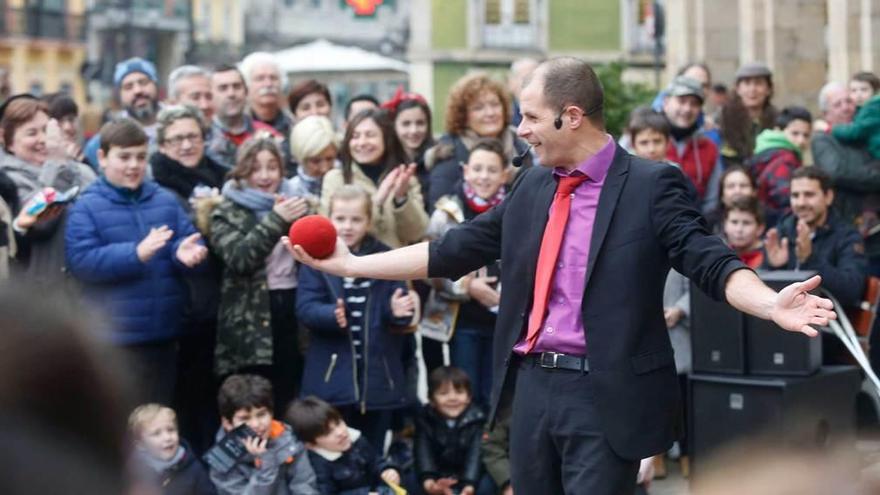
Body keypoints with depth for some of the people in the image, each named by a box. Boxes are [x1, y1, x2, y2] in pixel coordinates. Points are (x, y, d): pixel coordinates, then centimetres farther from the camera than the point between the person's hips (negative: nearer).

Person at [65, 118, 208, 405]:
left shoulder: (166, 201, 9)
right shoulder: (87, 207, -5)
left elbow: (189, 241, 5)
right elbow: (81, 261, -15)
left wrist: (185, 253, -20)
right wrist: (136, 254, -25)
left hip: (163, 333, 5)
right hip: (113, 337, -5)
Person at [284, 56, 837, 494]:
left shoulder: (652, 185, -7)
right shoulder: (531, 185, 11)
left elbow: (710, 261, -15)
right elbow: (454, 250, 14)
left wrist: (771, 305, -35)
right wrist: (351, 264, 13)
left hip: (605, 394, -6)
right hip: (533, 384, 6)